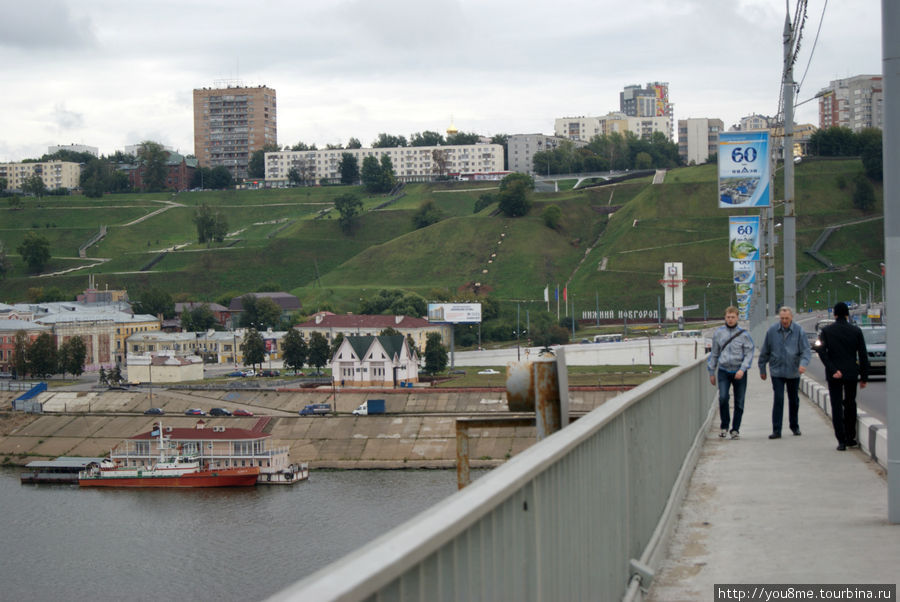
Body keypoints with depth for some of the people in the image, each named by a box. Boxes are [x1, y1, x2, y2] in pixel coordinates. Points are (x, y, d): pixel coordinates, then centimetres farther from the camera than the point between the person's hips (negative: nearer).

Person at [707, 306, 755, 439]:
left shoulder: (744, 334, 0)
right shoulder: (718, 333, 6)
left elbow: (749, 354, -4)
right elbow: (714, 353, 14)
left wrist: (742, 369, -18)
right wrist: (711, 372, 13)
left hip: (739, 372, 0)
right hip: (723, 371, 1)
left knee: (739, 402, 2)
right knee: (723, 397, -17)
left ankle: (735, 429, 13)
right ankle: (724, 426, -1)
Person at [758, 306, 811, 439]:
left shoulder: (799, 331, -5)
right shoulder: (772, 331, -3)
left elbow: (806, 350, -8)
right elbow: (765, 352, 6)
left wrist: (803, 363, -27)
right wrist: (762, 369, 9)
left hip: (793, 372, 1)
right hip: (777, 372, -1)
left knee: (794, 400, 14)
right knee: (778, 400, -9)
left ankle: (794, 426, 31)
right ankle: (776, 430, -8)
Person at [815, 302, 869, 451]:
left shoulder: (826, 331, -3)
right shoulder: (856, 331, 0)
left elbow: (822, 351, -14)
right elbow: (863, 356, 0)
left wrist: (833, 370, -15)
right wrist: (864, 377, 5)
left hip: (834, 376, -1)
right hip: (851, 374, 1)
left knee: (837, 407, 1)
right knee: (850, 405, 16)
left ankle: (841, 440, -5)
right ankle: (850, 437, 21)